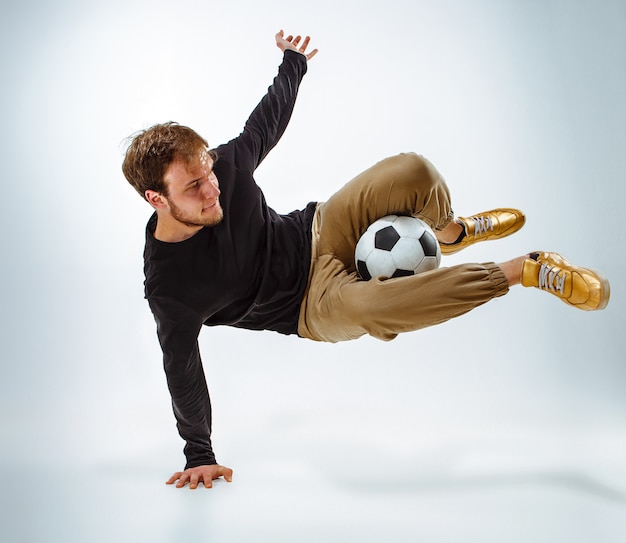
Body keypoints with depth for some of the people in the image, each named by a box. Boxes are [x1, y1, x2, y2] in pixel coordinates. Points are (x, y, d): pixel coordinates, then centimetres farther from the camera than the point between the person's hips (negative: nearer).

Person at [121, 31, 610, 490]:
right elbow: (182, 372, -12)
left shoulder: (223, 163, -15)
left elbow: (266, 124, 6)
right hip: (313, 303, -4)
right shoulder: (168, 287, -24)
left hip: (318, 232, 5)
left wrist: (293, 62, 21)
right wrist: (200, 455, -3)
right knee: (362, 305, -41)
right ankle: (526, 270, -22)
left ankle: (452, 233, 18)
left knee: (414, 172, -22)